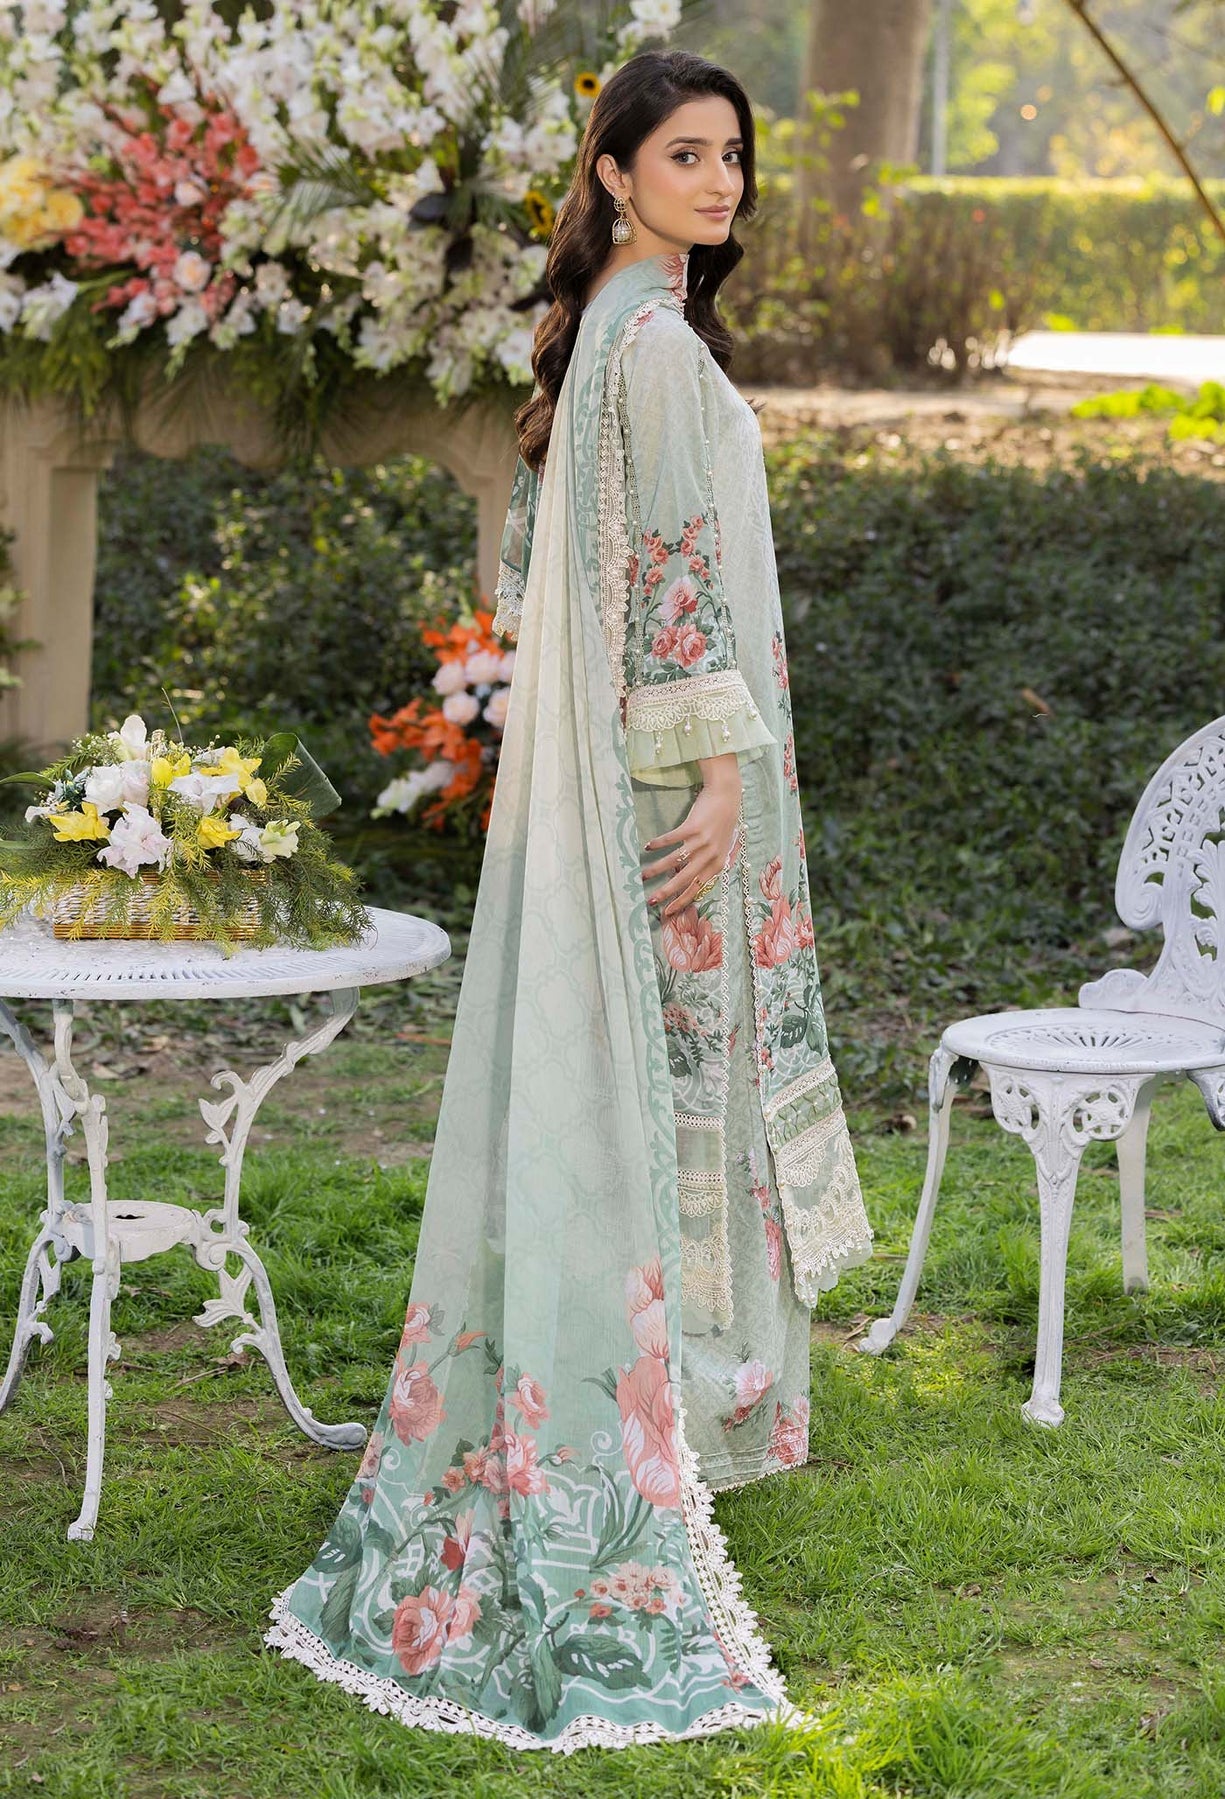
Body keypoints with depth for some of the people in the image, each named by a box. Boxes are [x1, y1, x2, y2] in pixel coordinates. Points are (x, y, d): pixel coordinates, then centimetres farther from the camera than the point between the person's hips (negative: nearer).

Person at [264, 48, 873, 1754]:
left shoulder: (603, 336, 14)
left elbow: (535, 573, 19)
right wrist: (721, 762, -21)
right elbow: (680, 570, -21)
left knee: (607, 1073, 14)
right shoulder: (659, 345, -16)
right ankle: (637, 1437, 2)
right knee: (652, 1067, -5)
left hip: (606, 761, 10)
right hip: (664, 763, -10)